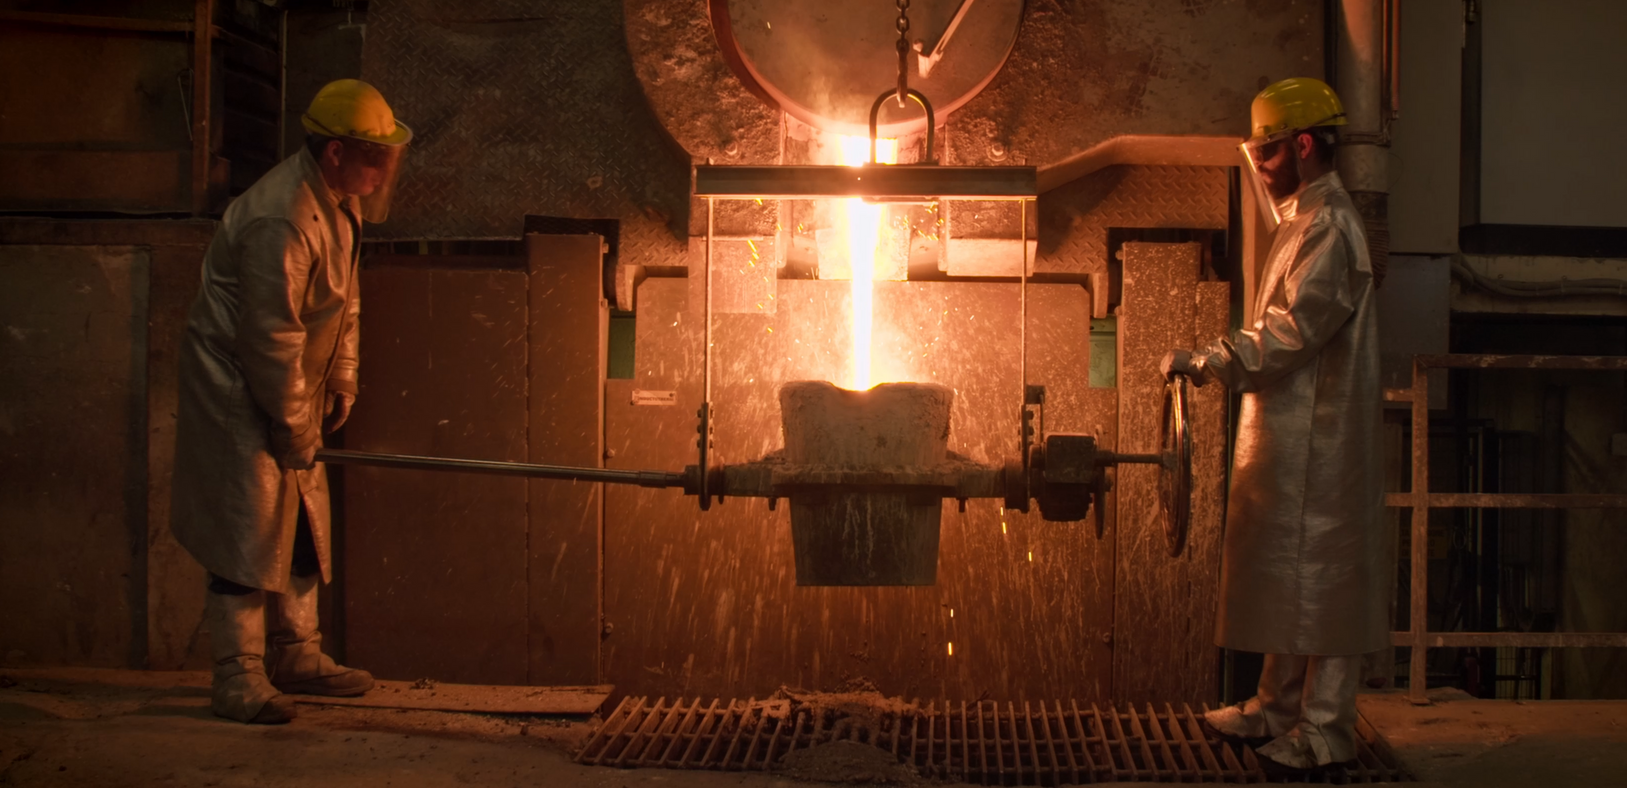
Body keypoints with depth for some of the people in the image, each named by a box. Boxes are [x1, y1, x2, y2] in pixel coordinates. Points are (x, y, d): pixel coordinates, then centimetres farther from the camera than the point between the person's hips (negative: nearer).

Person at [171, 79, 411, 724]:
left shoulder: (339, 202, 5)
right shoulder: (282, 221, -28)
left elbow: (344, 301, 17)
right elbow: (273, 337, -25)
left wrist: (341, 381, 12)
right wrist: (295, 430, -18)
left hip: (288, 388, 10)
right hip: (237, 388, -10)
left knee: (303, 522, 14)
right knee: (249, 530, -10)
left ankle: (295, 655, 25)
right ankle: (238, 678, -4)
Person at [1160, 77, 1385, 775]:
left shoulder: (1331, 228, -16)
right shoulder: (1304, 221, 17)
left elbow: (1293, 331, -22)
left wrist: (1207, 363, -21)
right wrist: (1217, 363, 15)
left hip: (1317, 438, -10)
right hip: (1288, 433, 10)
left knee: (1319, 579, -4)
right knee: (1287, 575, 15)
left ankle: (1326, 731, 2)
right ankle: (1279, 708, 24)